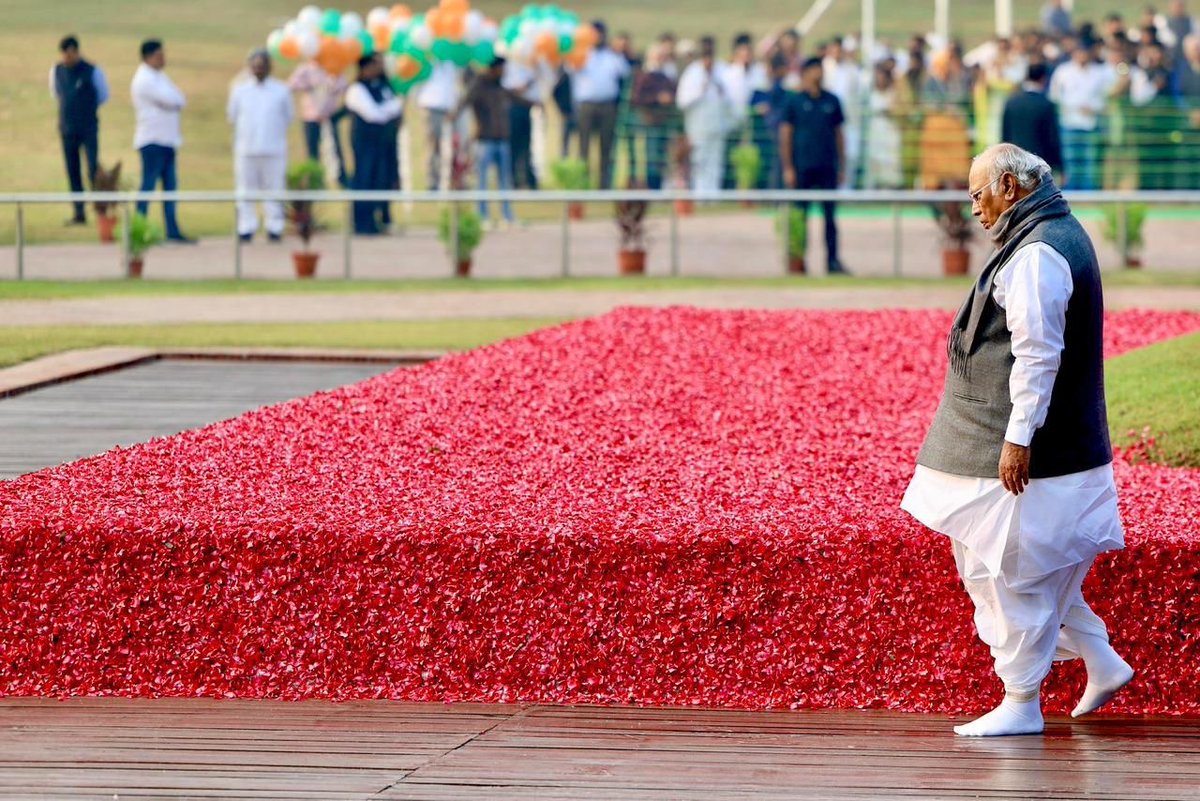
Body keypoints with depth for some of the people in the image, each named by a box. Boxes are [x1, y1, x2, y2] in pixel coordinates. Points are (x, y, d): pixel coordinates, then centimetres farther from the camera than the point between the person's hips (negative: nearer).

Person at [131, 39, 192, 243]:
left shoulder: (158, 77, 18)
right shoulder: (144, 79, -13)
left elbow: (178, 101, 13)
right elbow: (173, 101, -20)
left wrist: (175, 101, -8)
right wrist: (176, 100, 1)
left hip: (167, 140, 9)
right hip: (153, 140, -9)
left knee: (170, 186, 8)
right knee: (148, 186, -8)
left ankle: (173, 231, 10)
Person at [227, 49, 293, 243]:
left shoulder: (281, 91, 5)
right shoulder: (240, 90, 8)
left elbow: (288, 117, 11)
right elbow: (232, 116, 15)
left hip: (274, 150, -1)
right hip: (246, 149, 1)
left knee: (274, 189, 0)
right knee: (245, 191, 1)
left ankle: (275, 228, 6)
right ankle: (246, 229, 7)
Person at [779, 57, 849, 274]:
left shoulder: (831, 101, 10)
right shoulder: (794, 101, 2)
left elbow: (839, 134, 15)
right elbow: (785, 135, 1)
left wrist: (841, 167, 12)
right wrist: (787, 168, -6)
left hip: (828, 167, 2)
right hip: (802, 167, -2)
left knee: (830, 215, 0)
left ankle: (833, 260, 1)